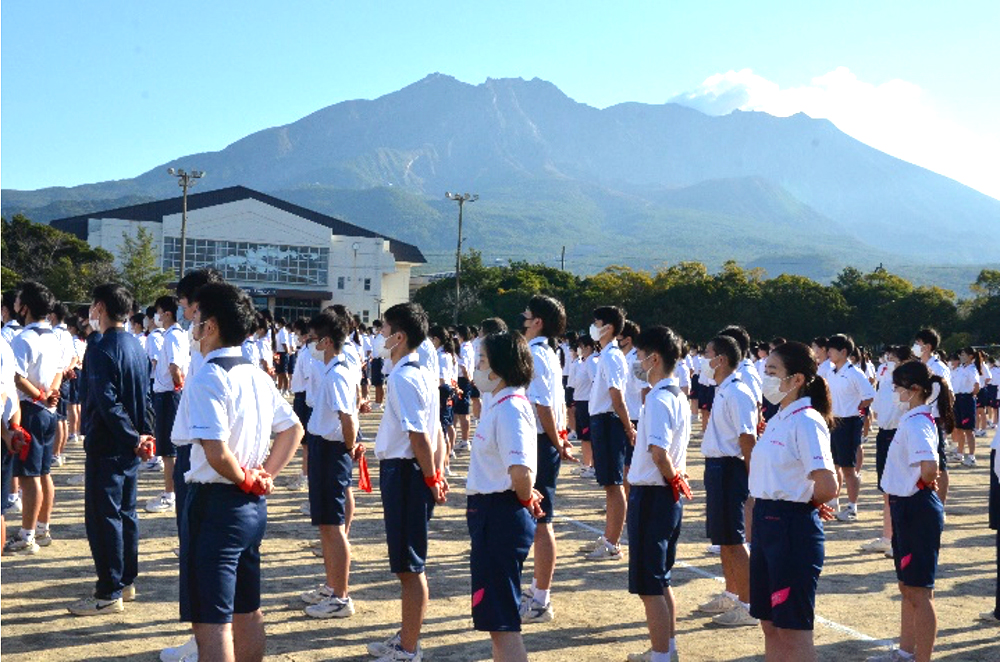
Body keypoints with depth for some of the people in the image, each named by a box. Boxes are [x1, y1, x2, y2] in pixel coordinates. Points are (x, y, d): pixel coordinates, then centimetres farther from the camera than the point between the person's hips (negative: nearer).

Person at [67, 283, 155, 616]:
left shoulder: (103, 350, -18)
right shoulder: (135, 346, 10)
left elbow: (108, 403, -24)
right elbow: (145, 396, 12)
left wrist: (133, 438, -19)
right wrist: (146, 434, 7)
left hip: (106, 447, -9)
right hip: (129, 448, 9)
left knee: (103, 518, -3)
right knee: (125, 512, 16)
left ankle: (109, 594, 2)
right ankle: (126, 581, 26)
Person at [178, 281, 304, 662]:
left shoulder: (208, 378, -17)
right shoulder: (257, 376, 9)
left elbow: (216, 452, -26)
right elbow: (293, 430, 18)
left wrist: (245, 481, -9)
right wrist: (265, 476, 10)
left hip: (215, 503, -8)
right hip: (253, 506, 9)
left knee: (211, 620, -2)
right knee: (247, 611, 19)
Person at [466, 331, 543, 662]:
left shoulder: (509, 408, -20)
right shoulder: (500, 405, 11)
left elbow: (520, 470, -32)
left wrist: (525, 500, -13)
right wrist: (527, 498, 10)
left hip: (500, 518, -10)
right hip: (491, 515, 10)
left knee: (501, 620, -4)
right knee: (495, 617, 20)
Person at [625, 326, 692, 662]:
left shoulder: (658, 399, -19)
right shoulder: (678, 395, 11)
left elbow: (659, 452, -29)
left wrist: (672, 480, -13)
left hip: (652, 496, -10)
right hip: (669, 496, 10)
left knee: (649, 586, -1)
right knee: (660, 581, 21)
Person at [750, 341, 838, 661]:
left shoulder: (806, 422, -16)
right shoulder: (778, 419, 11)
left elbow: (827, 485, -24)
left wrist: (810, 505, -5)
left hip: (793, 527, -9)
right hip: (766, 522, 9)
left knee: (793, 630, -1)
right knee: (769, 624, 16)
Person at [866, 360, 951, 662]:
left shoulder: (915, 423, -21)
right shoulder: (915, 419, 10)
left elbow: (929, 468, -35)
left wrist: (920, 486, -15)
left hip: (916, 510, -11)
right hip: (906, 509, 11)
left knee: (919, 592, -2)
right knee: (907, 586, 21)